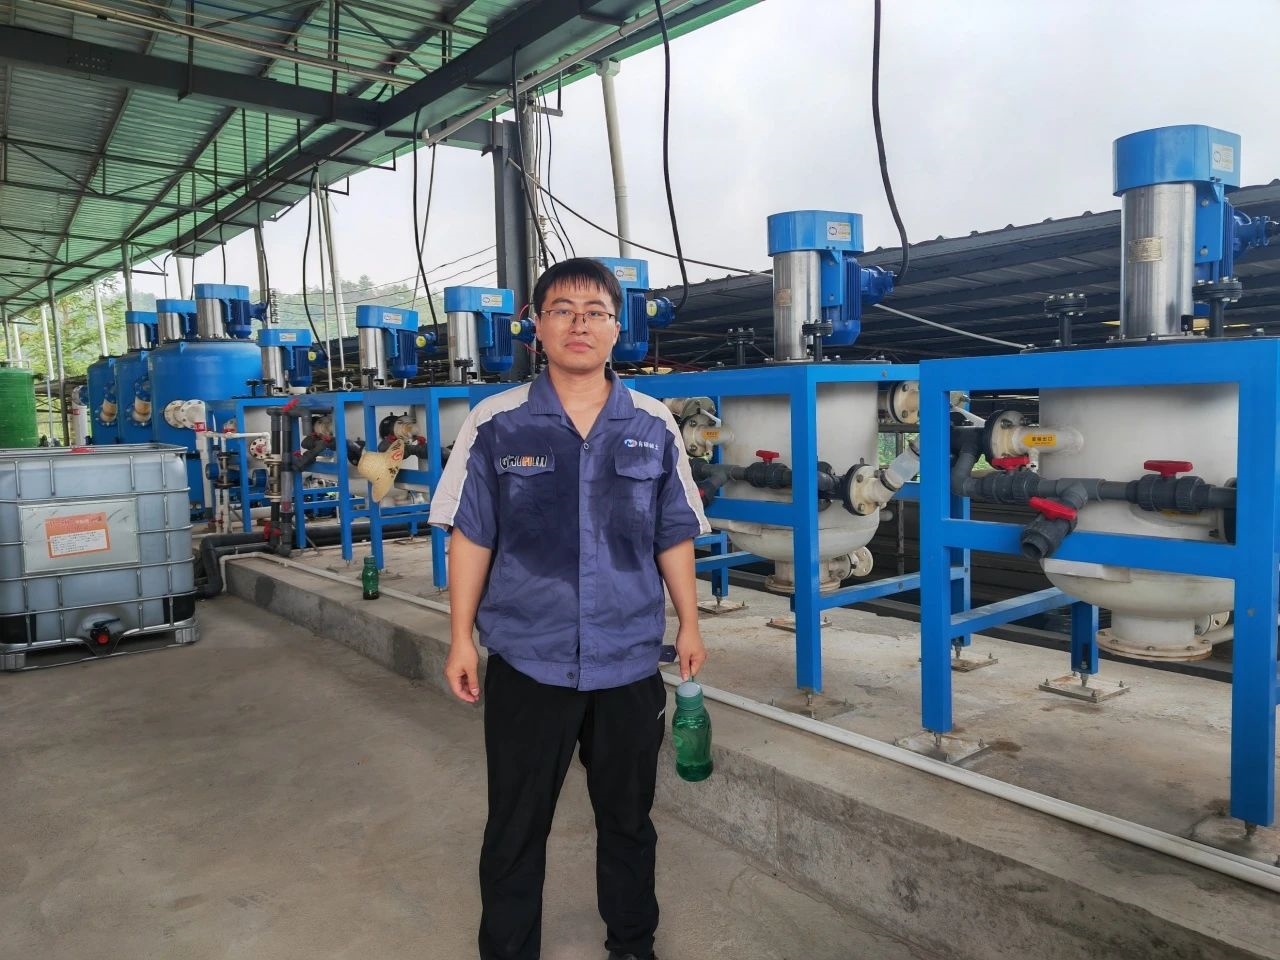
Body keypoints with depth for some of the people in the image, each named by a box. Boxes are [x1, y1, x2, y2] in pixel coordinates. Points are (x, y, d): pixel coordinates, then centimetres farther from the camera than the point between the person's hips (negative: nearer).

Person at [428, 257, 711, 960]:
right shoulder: (496, 424, -5)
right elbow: (470, 537, -2)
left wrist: (689, 623, 7)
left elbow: (673, 536, 7)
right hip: (527, 661, -1)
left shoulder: (654, 426, 1)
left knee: (628, 818, 19)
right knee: (515, 827, 13)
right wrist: (462, 638, -3)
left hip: (631, 661, 2)